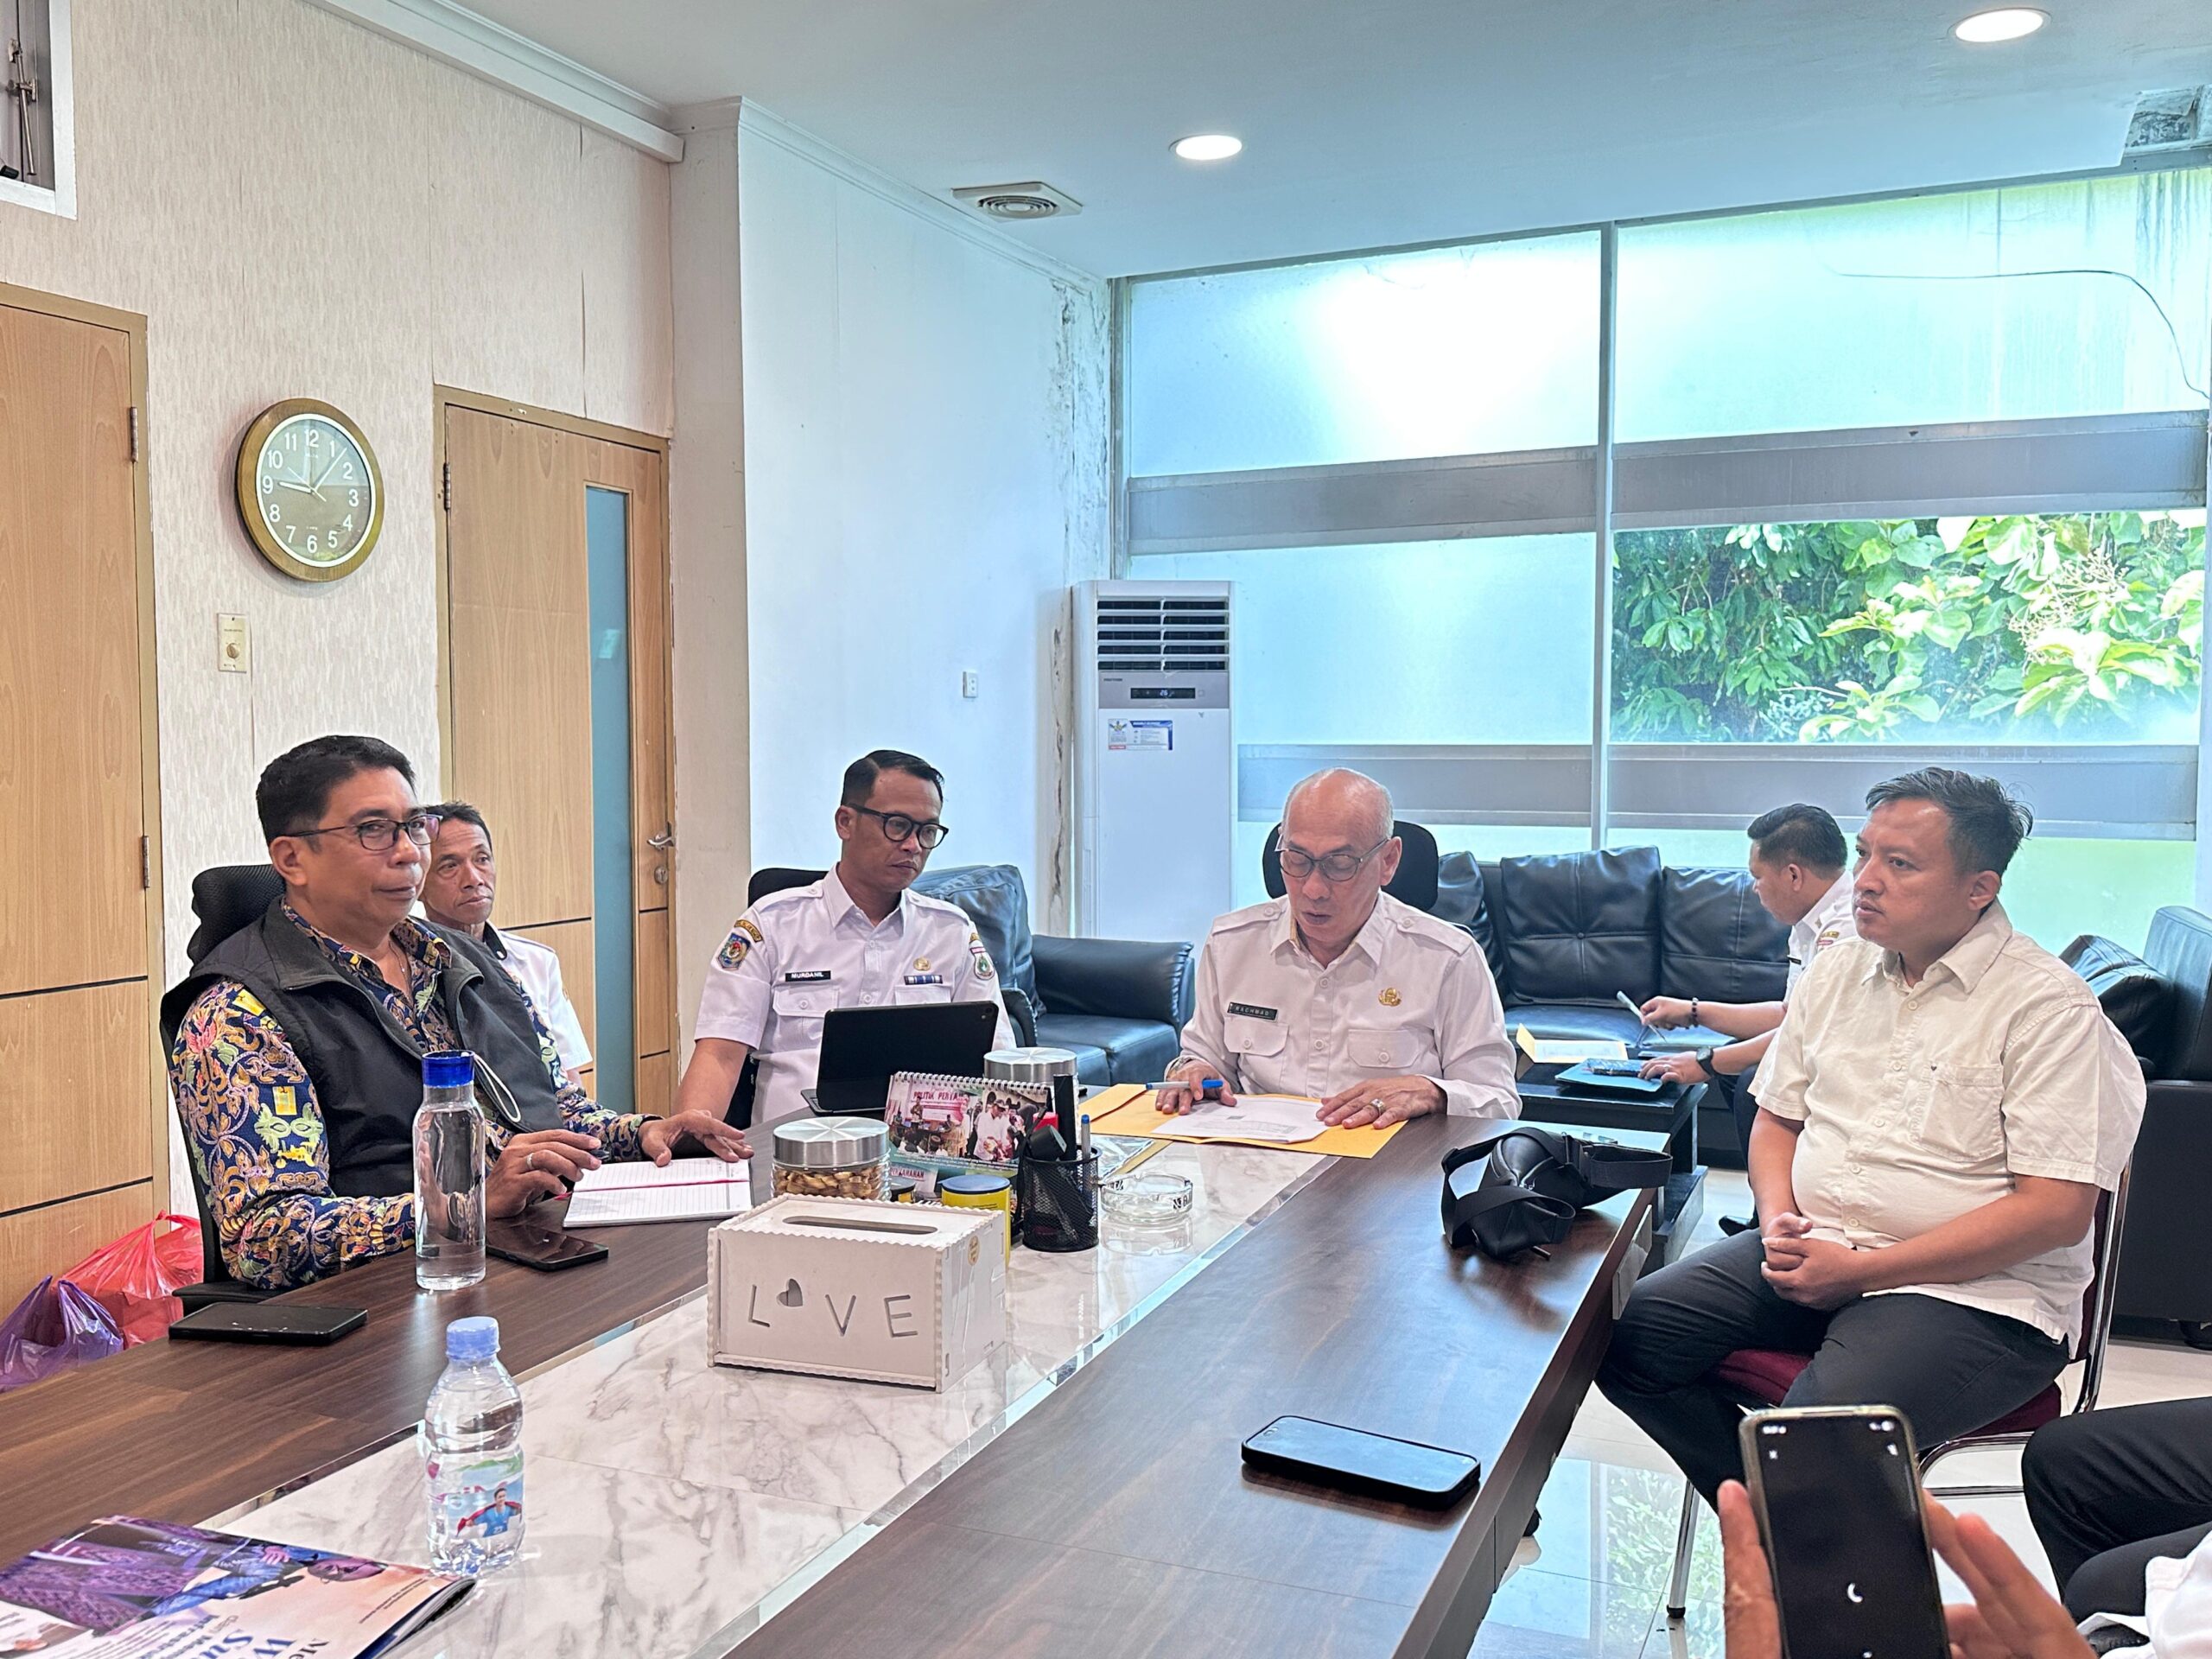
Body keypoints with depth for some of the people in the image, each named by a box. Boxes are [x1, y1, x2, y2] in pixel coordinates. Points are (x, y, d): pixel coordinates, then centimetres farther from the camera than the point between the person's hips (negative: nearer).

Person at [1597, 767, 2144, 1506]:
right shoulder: (1836, 971, 12)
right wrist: (1780, 1220, -2)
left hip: (1975, 1288, -6)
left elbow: (2058, 1210, -15)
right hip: (1813, 1253, 7)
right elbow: (1777, 1118, 20)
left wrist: (1861, 1269, -17)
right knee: (1629, 1336, -13)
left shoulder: (2049, 1006, -8)